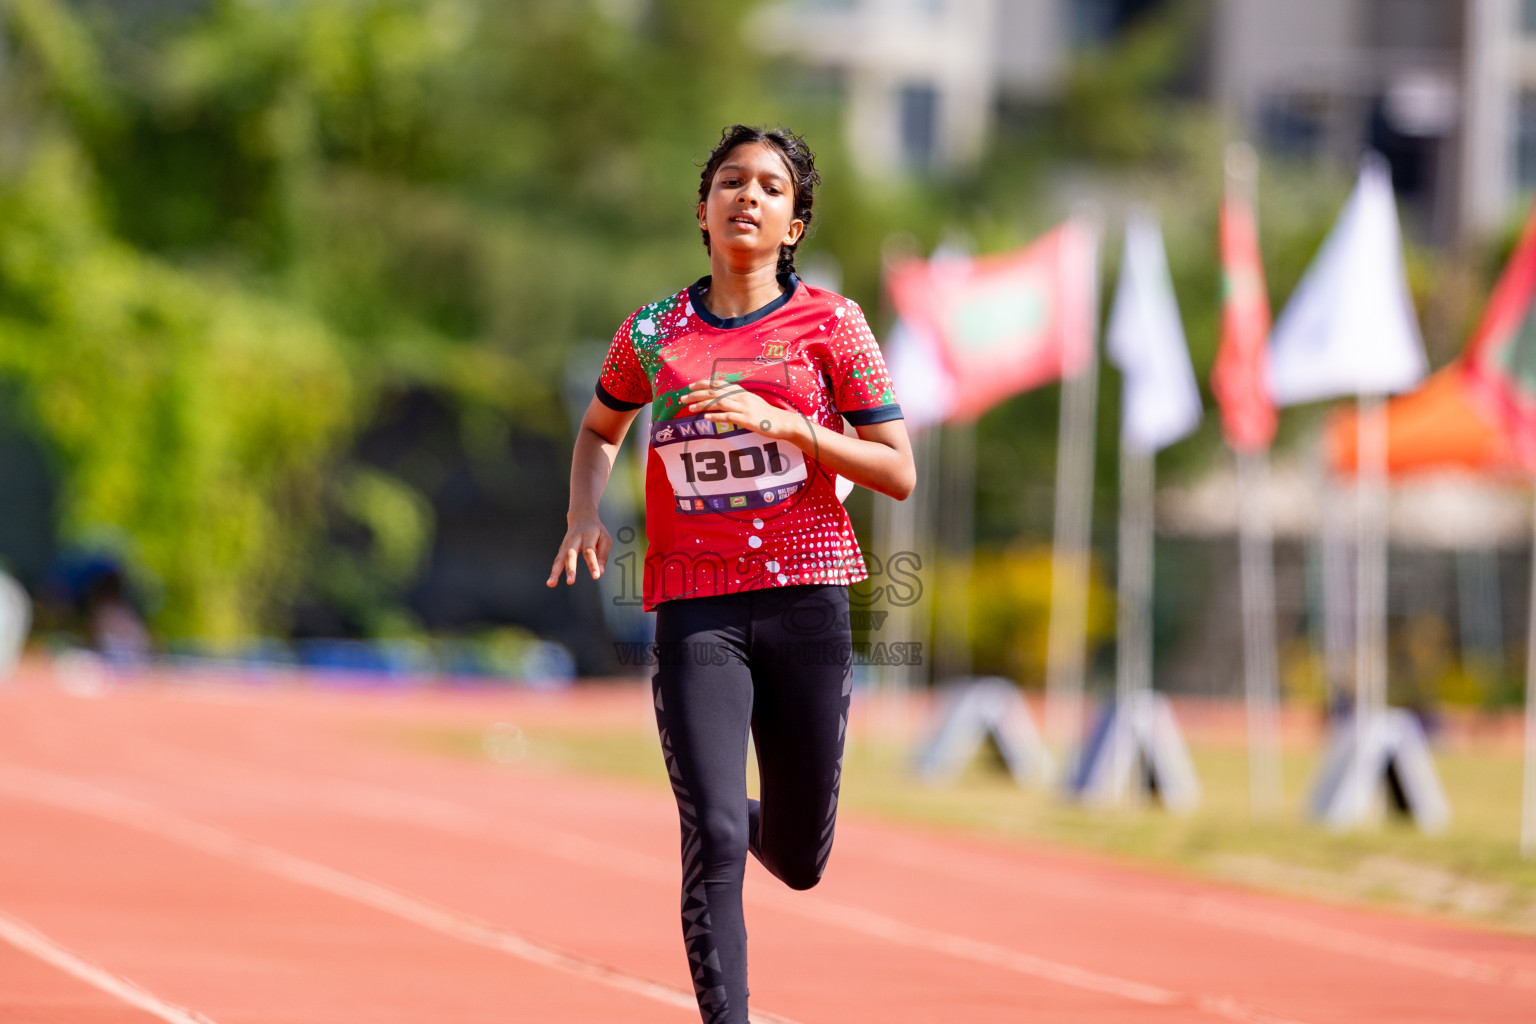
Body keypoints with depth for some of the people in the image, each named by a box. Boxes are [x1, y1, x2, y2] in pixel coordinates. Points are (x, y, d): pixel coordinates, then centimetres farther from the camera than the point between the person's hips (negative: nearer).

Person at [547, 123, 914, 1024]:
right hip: (695, 608, 0)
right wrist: (585, 512, 7)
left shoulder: (829, 323, 1)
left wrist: (785, 422, -14)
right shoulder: (654, 333, 6)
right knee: (714, 842, -16)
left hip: (806, 601, 0)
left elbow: (899, 473, -2)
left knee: (797, 863, 11)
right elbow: (600, 427, 26)